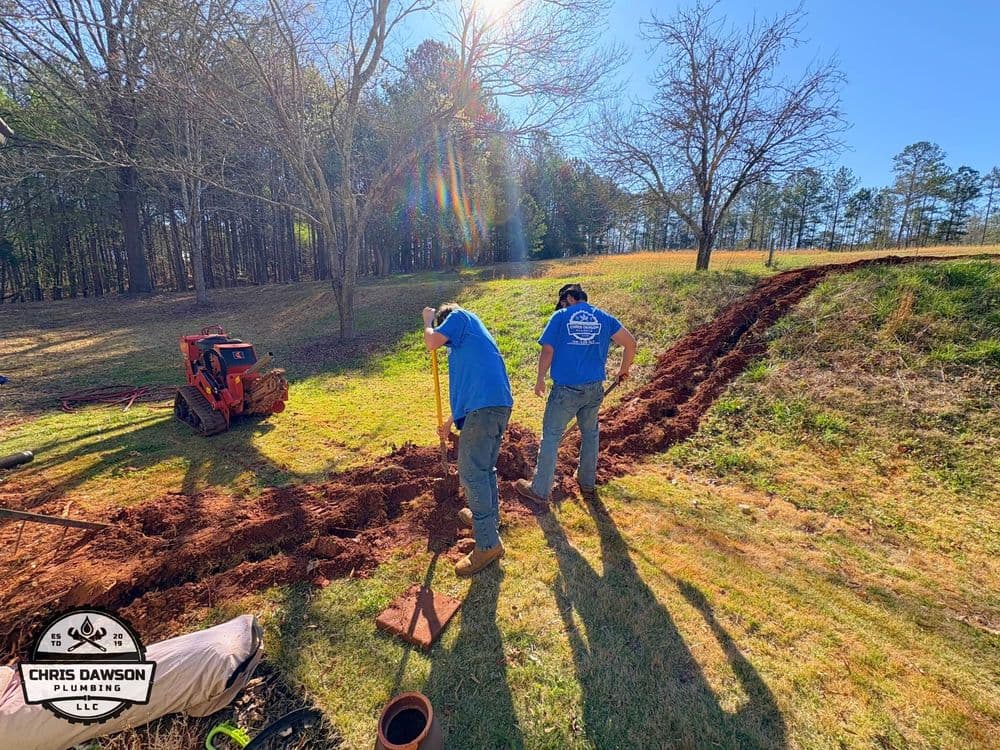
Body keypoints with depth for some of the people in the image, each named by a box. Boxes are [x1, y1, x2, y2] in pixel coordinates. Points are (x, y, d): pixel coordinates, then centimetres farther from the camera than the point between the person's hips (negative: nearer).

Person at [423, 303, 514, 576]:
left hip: (483, 406, -10)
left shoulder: (459, 316, 11)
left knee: (471, 473, -4)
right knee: (485, 468, 23)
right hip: (500, 404, 10)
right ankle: (489, 518, 40)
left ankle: (488, 544, 2)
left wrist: (428, 320, 17)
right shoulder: (470, 338, 34)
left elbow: (431, 342, -5)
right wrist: (451, 421, 43)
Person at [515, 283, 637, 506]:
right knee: (590, 434, 22)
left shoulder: (560, 317, -1)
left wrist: (540, 380, 4)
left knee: (551, 437, 7)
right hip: (594, 388, 4)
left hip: (565, 389, -4)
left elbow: (547, 352, -7)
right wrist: (624, 369, 19)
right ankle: (587, 484, 36)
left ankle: (539, 491, 16)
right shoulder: (604, 318, 8)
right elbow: (630, 343, 4)